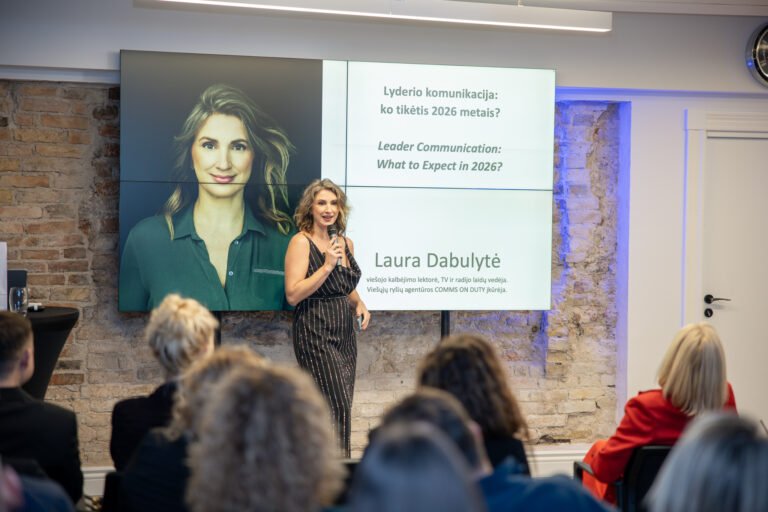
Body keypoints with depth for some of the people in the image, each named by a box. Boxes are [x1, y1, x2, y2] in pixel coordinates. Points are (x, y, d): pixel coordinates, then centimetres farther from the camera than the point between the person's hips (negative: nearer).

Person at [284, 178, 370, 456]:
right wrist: (327, 265, -18)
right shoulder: (302, 242, -8)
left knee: (340, 408, 6)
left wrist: (359, 303, 7)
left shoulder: (346, 243, 12)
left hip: (344, 334, 7)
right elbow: (293, 295, -15)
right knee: (338, 405, -14)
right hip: (315, 333, -7)